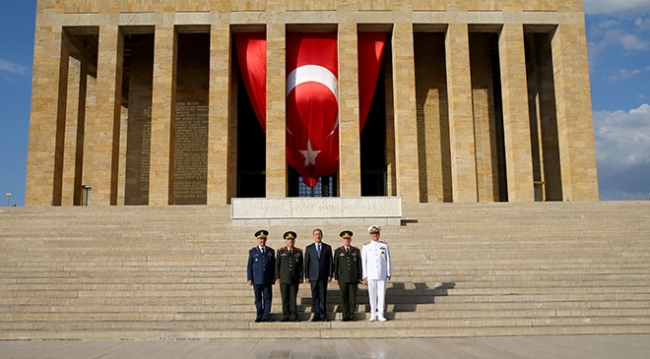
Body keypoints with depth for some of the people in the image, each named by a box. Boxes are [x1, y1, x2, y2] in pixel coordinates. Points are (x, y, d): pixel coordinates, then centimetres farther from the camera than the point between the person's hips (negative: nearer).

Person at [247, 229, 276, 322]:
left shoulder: (271, 251, 9)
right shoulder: (252, 251, 6)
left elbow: (273, 265, 11)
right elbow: (249, 266, 4)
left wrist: (274, 277, 5)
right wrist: (249, 279, -1)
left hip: (267, 280, 1)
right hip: (257, 279, -1)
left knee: (267, 298, -1)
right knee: (258, 299, 4)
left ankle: (265, 316, 5)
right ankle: (259, 317, 12)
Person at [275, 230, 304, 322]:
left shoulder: (299, 252, 8)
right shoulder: (280, 252, 7)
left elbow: (301, 266, 7)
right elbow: (277, 265, 6)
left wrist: (301, 278, 1)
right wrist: (277, 277, -1)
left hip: (294, 279, 0)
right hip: (284, 279, 0)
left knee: (293, 298, -1)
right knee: (285, 298, 1)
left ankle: (293, 316, 3)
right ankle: (286, 316, 7)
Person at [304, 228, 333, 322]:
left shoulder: (327, 248, 7)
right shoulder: (309, 248, 8)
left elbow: (330, 262, 6)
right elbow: (306, 263, 6)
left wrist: (330, 275, -2)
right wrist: (306, 276, -1)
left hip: (323, 276, 0)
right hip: (313, 276, 0)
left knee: (323, 296, 1)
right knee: (314, 296, 1)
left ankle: (323, 315, 7)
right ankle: (316, 314, 7)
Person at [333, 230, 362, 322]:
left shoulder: (356, 251, 9)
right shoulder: (338, 251, 7)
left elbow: (359, 265, 9)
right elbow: (335, 265, 5)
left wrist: (359, 278, 3)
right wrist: (336, 278, -1)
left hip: (353, 278, 1)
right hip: (343, 278, 0)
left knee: (353, 297, -1)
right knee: (344, 297, 1)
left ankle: (351, 316, 7)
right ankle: (346, 316, 6)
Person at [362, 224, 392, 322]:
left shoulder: (384, 246, 7)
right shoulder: (366, 247, 5)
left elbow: (388, 260, 8)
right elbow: (364, 262, 4)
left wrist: (389, 273, 6)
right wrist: (365, 275, 1)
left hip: (382, 274, 1)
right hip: (371, 275, 0)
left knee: (382, 294, 1)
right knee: (372, 295, 3)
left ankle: (380, 314, 8)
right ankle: (373, 314, 10)